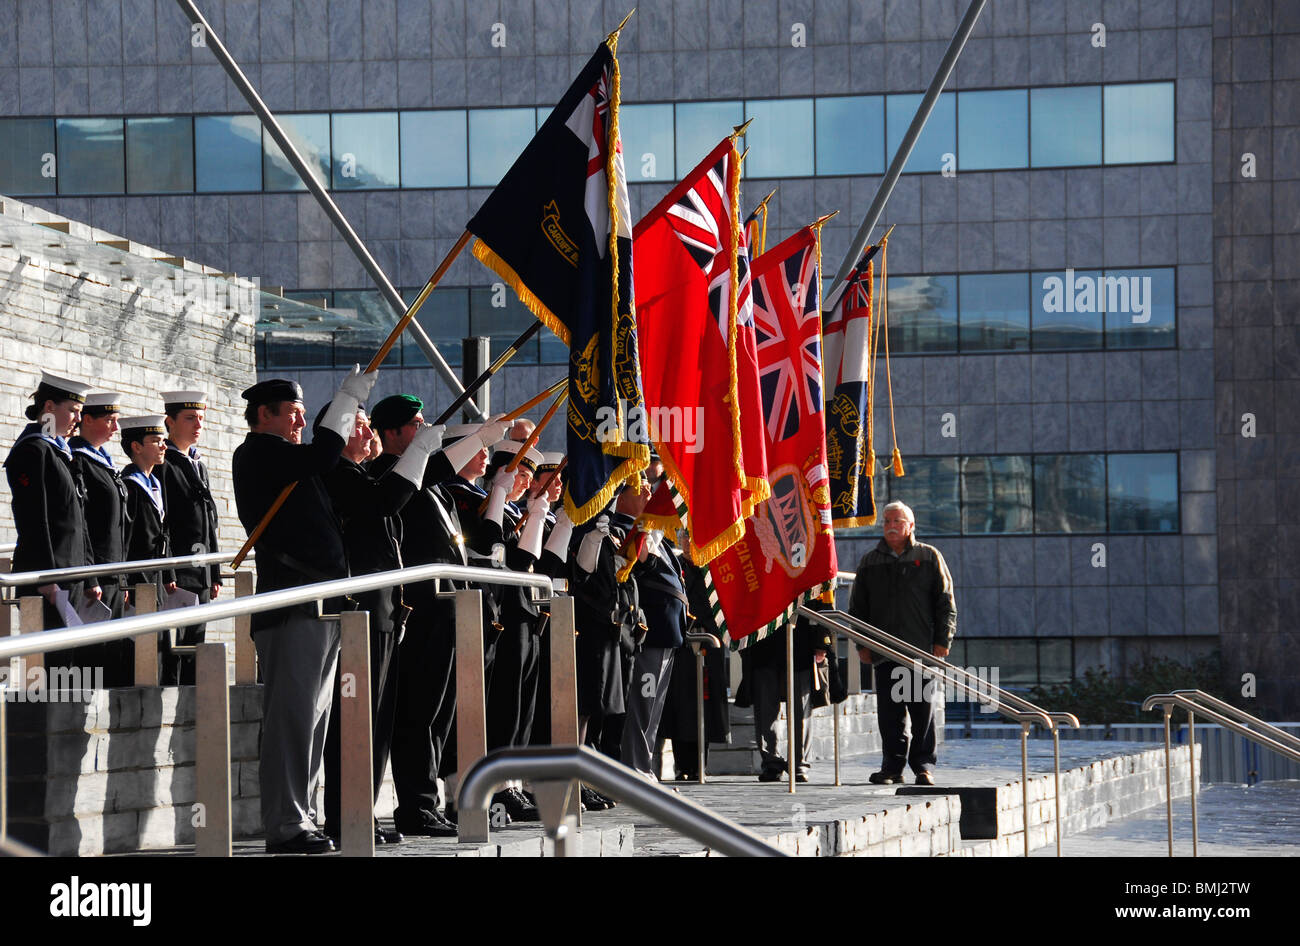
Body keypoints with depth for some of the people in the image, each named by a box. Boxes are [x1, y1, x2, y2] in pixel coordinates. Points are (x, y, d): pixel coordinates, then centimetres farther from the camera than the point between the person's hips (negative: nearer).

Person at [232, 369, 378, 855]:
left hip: (320, 608, 10)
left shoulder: (285, 459, 25)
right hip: (293, 606, -10)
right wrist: (349, 396, -10)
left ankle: (299, 818, 14)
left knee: (312, 716, 10)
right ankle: (286, 825, -13)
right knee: (293, 714, -11)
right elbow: (320, 457, -18)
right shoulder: (257, 453, -5)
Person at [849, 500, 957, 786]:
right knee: (889, 712, 0)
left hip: (921, 649, -2)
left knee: (922, 709, -3)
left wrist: (942, 640, -1)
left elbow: (945, 602, 6)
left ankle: (923, 765, 2)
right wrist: (861, 643, 7)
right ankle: (892, 766, 6)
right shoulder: (870, 562, 14)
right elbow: (858, 607, 16)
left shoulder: (929, 557, 8)